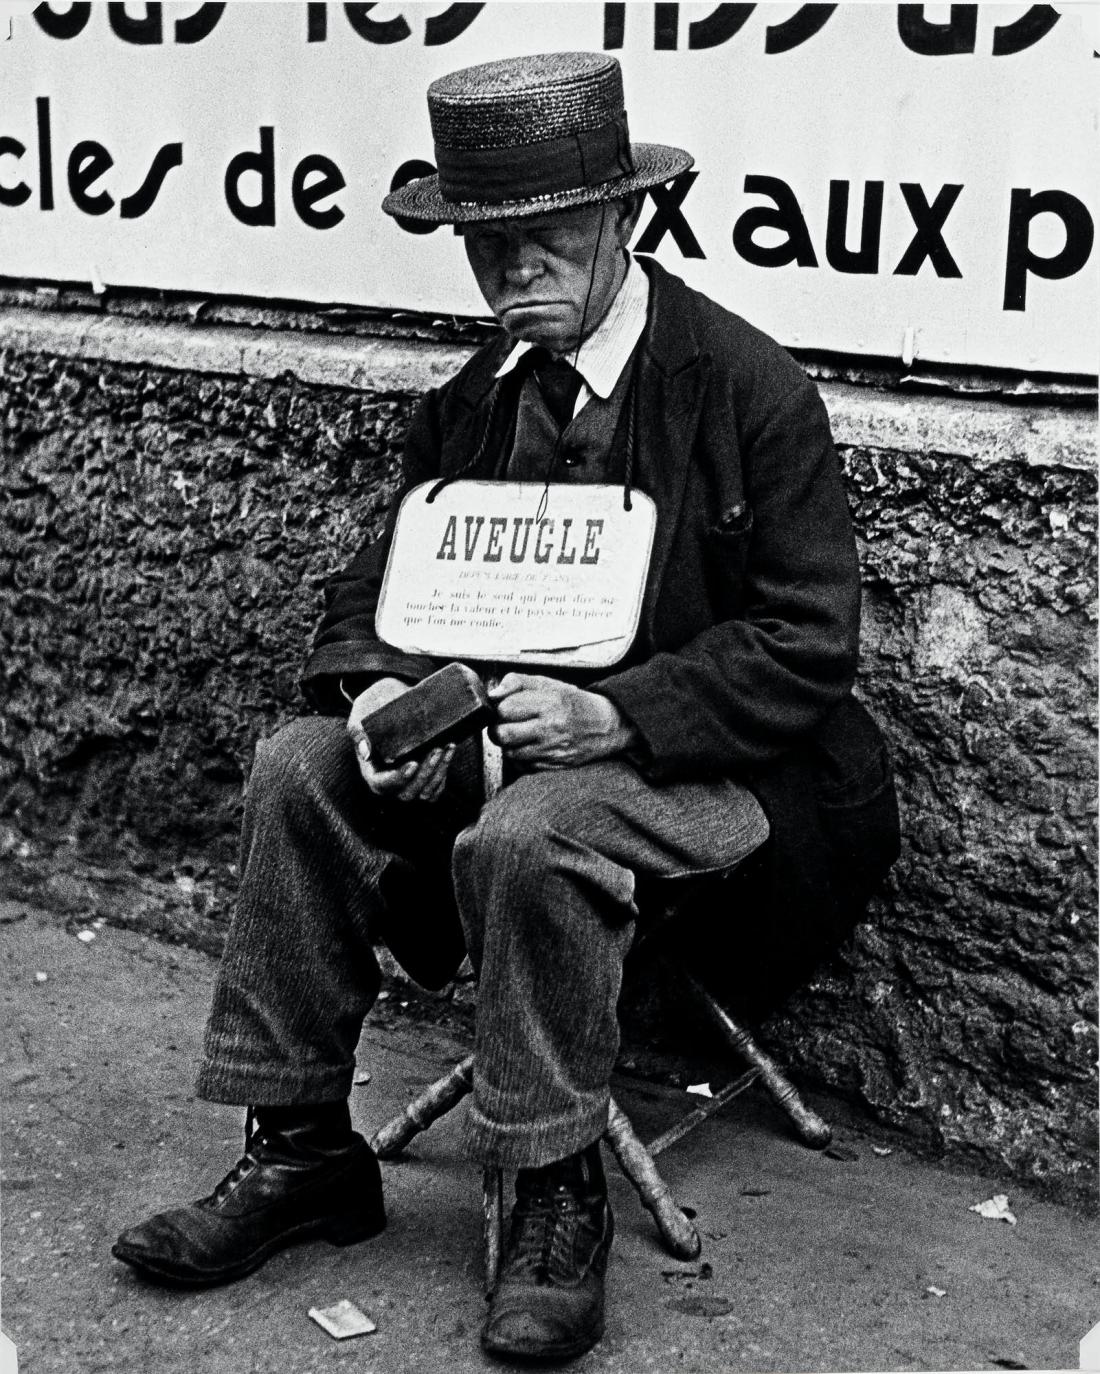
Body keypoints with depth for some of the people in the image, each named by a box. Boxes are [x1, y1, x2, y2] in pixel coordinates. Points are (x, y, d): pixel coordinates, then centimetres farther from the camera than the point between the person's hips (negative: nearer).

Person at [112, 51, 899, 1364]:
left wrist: (613, 714, -27)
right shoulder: (474, 395, 5)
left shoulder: (753, 389, -13)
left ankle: (559, 1201, -14)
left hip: (691, 751, -6)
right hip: (503, 716, 6)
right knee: (301, 769, -14)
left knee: (526, 837, -34)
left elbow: (807, 647, -15)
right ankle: (302, 1150, -5)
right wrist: (379, 687, -15)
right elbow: (382, 579, 10)